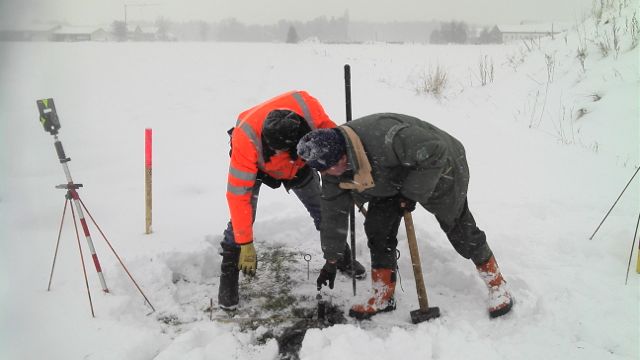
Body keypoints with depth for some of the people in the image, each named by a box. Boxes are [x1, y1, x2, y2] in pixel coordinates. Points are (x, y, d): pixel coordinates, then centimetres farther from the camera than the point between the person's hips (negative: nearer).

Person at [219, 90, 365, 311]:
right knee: (243, 215, -21)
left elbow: (331, 135, -16)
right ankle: (228, 277, -1)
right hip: (254, 163, -3)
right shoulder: (246, 139, -44)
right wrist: (246, 244, -34)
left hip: (298, 163, 3)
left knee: (323, 211, 10)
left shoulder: (309, 108, -40)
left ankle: (342, 258, 35)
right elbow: (238, 194, -37)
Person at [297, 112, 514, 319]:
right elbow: (334, 212, -7)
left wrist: (412, 193, -28)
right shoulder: (334, 165, -17)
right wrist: (330, 261, 0)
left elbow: (435, 154, -36)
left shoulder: (382, 137, -43)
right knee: (377, 229, -5)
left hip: (438, 171, -6)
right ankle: (383, 298, 11)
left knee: (459, 229, 1)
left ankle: (496, 282, 24)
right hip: (392, 183, 6)